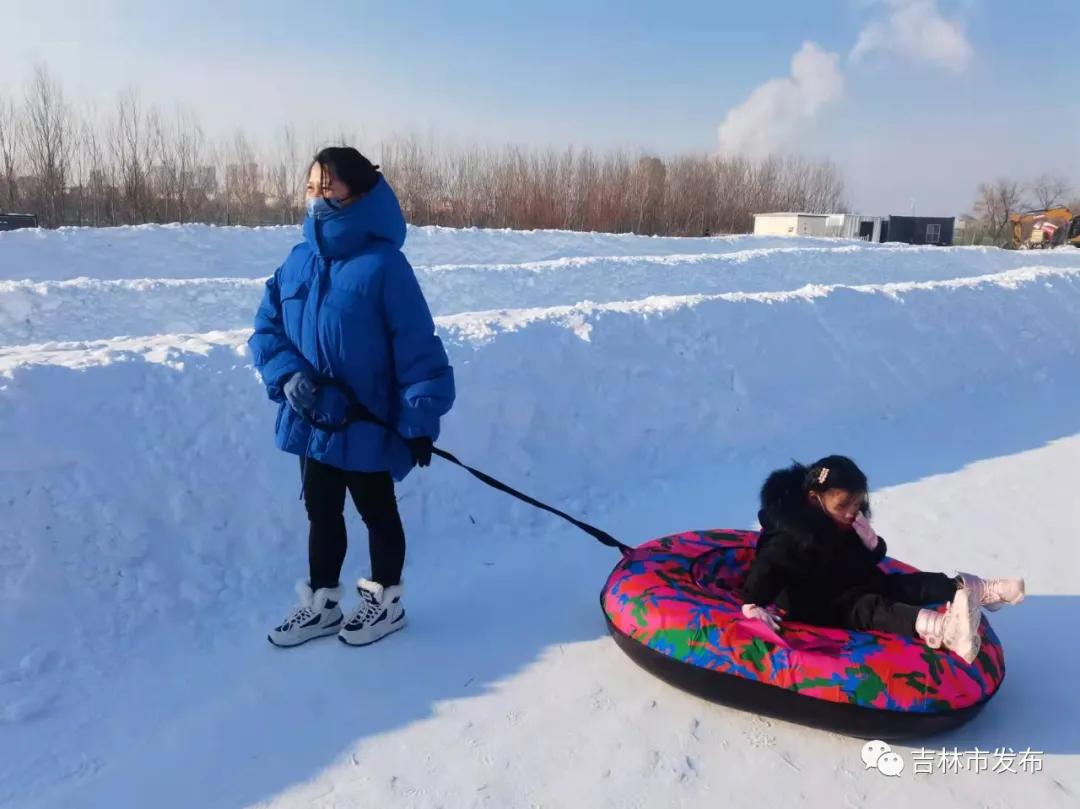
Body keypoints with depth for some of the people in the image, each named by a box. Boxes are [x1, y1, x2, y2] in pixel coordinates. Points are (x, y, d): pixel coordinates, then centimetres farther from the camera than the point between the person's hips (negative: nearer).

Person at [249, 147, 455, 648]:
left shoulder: (382, 263, -16)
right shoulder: (298, 262, 3)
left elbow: (417, 347, -17)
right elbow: (267, 328, 9)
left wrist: (419, 419, -18)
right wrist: (288, 374, -10)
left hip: (368, 424, -6)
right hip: (312, 421, 6)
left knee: (377, 513, 12)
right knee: (321, 512, 19)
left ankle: (386, 601, 33)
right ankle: (322, 603, 37)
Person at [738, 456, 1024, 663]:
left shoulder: (847, 523, 2)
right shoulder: (794, 534, -26)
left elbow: (871, 563, 9)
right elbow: (765, 567, -30)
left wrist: (872, 543, -12)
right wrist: (752, 606, -40)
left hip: (849, 586, 9)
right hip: (815, 605, -9)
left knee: (905, 584, -4)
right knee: (869, 608, -31)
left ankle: (981, 590, -5)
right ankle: (939, 627, -54)